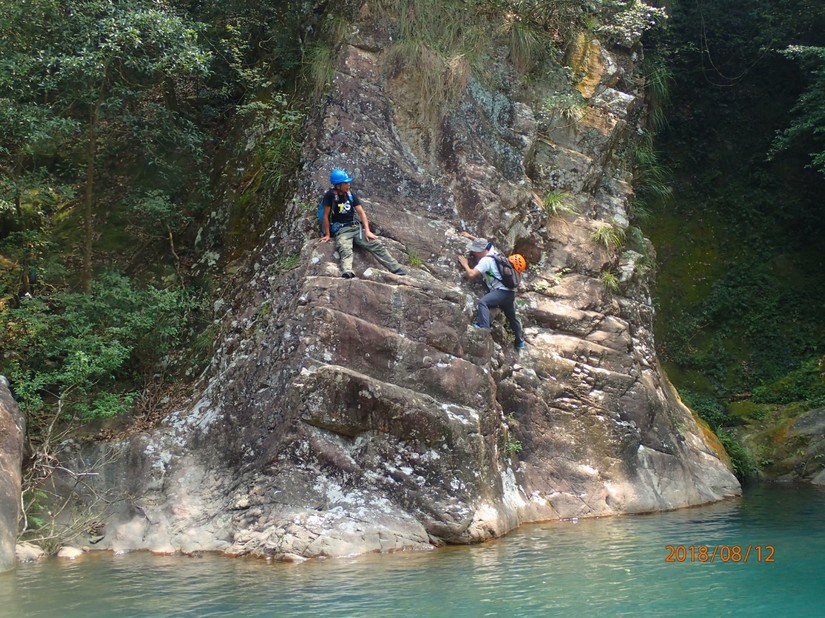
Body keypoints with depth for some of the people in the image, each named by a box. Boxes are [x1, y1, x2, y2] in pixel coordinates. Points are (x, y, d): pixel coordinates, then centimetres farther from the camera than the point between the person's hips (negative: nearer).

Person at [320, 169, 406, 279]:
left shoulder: (351, 195, 8)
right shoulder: (330, 195, -8)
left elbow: (361, 212, 7)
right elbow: (326, 216, -6)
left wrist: (367, 231, -3)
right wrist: (327, 235, -6)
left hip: (356, 227, 5)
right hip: (341, 230, -5)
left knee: (377, 245, -9)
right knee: (345, 250, -36)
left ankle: (399, 271, -10)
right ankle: (347, 273, -63)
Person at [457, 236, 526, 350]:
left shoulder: (485, 261, -15)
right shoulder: (493, 252, 11)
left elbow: (471, 275, -22)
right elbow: (483, 244, 34)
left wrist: (465, 264, -6)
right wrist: (471, 237, 37)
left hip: (502, 291, -10)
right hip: (510, 292, 10)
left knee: (483, 302, -29)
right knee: (512, 317, 25)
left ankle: (484, 328, -40)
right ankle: (520, 341, 40)